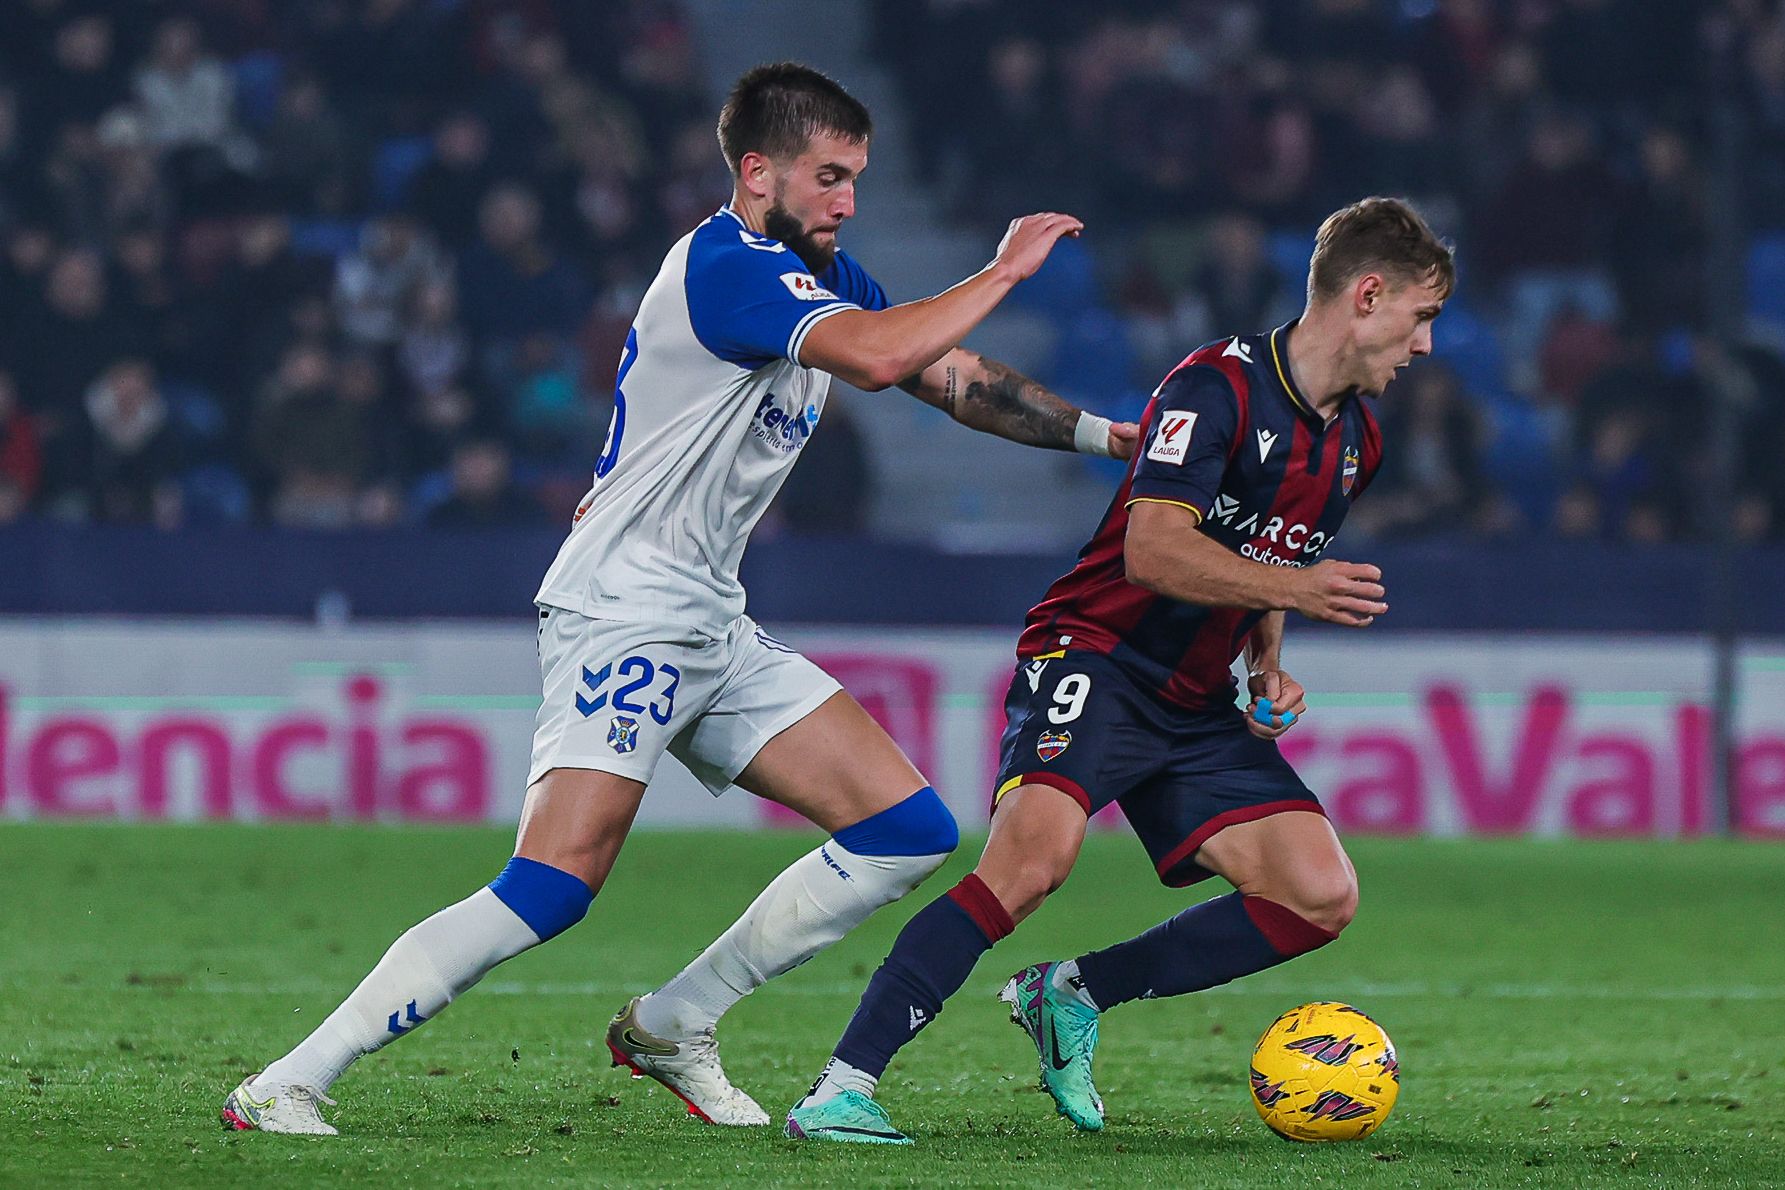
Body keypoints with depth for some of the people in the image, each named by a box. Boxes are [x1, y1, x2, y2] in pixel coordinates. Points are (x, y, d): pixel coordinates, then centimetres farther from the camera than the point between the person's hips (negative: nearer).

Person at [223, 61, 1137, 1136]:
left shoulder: (826, 276, 13)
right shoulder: (724, 268, -17)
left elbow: (956, 381, 22)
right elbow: (878, 356, -30)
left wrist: (1109, 435, 14)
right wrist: (1005, 271, -18)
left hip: (714, 633, 10)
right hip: (622, 614, -10)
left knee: (912, 834, 4)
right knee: (556, 884, -23)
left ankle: (672, 1027, 13)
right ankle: (284, 1088, -19)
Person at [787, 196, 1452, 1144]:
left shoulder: (1356, 438, 13)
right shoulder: (1220, 384, -15)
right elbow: (1153, 548, -24)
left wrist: (1267, 666, 10)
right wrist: (1294, 588, -30)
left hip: (1197, 709, 8)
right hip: (1095, 660, -8)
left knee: (1321, 898, -6)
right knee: (1036, 853, -31)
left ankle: (1072, 996, 6)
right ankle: (841, 1086, -29)